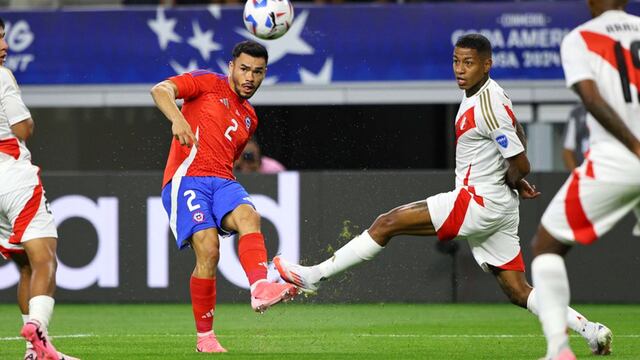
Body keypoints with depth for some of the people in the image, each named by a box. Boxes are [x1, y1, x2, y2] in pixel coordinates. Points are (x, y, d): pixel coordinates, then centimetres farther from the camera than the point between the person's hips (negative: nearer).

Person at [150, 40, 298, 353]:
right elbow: (160, 90, -9)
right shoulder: (208, 83, 7)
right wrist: (178, 118, -29)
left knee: (248, 216, -29)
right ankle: (204, 337, -9)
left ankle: (260, 288, -53)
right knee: (208, 250, -22)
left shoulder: (249, 118, 26)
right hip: (186, 178, -5)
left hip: (222, 181, 5)